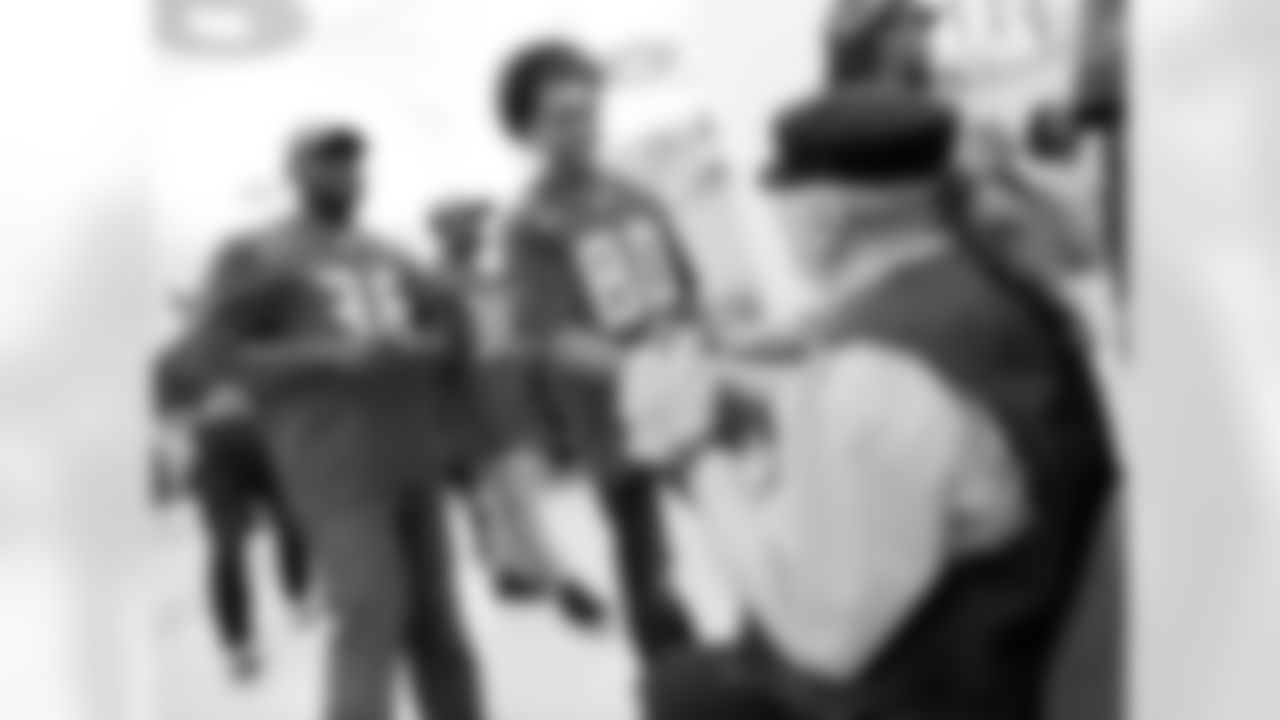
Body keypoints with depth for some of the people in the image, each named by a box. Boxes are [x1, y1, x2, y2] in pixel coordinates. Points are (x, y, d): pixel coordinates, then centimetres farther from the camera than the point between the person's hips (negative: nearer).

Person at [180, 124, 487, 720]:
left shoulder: (386, 258, 20)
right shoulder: (256, 256, 2)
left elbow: (447, 326, 23)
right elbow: (215, 354, -7)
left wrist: (416, 347, -2)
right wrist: (326, 356, -17)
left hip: (409, 455, 6)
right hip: (334, 462, -6)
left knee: (433, 618, 7)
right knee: (371, 612, -20)